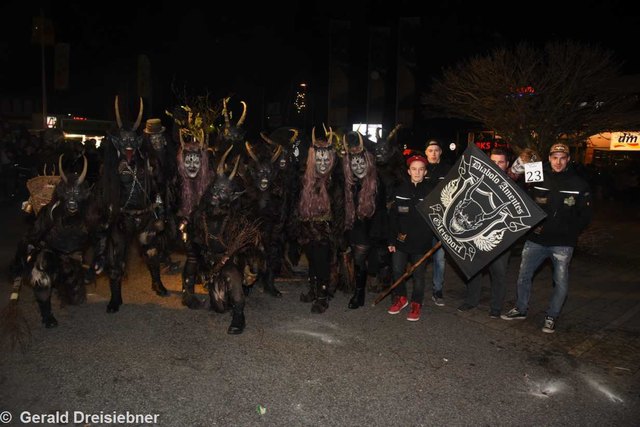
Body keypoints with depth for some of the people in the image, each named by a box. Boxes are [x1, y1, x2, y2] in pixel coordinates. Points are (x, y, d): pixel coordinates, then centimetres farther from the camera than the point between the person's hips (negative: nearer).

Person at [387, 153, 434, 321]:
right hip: (401, 240, 2)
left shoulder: (430, 191, -5)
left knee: (418, 275, 8)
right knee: (397, 271, 12)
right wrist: (391, 240, -1)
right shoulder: (400, 189, -1)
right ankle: (400, 298, 34)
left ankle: (416, 304, 25)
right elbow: (392, 217, 0)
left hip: (421, 242, -2)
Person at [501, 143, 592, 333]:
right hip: (536, 240, 2)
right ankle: (521, 309, 29)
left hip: (562, 244, -2)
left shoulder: (579, 184, -1)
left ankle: (551, 317, 22)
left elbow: (585, 217, 2)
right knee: (524, 275, 10)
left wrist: (568, 232, -7)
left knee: (561, 283, 3)